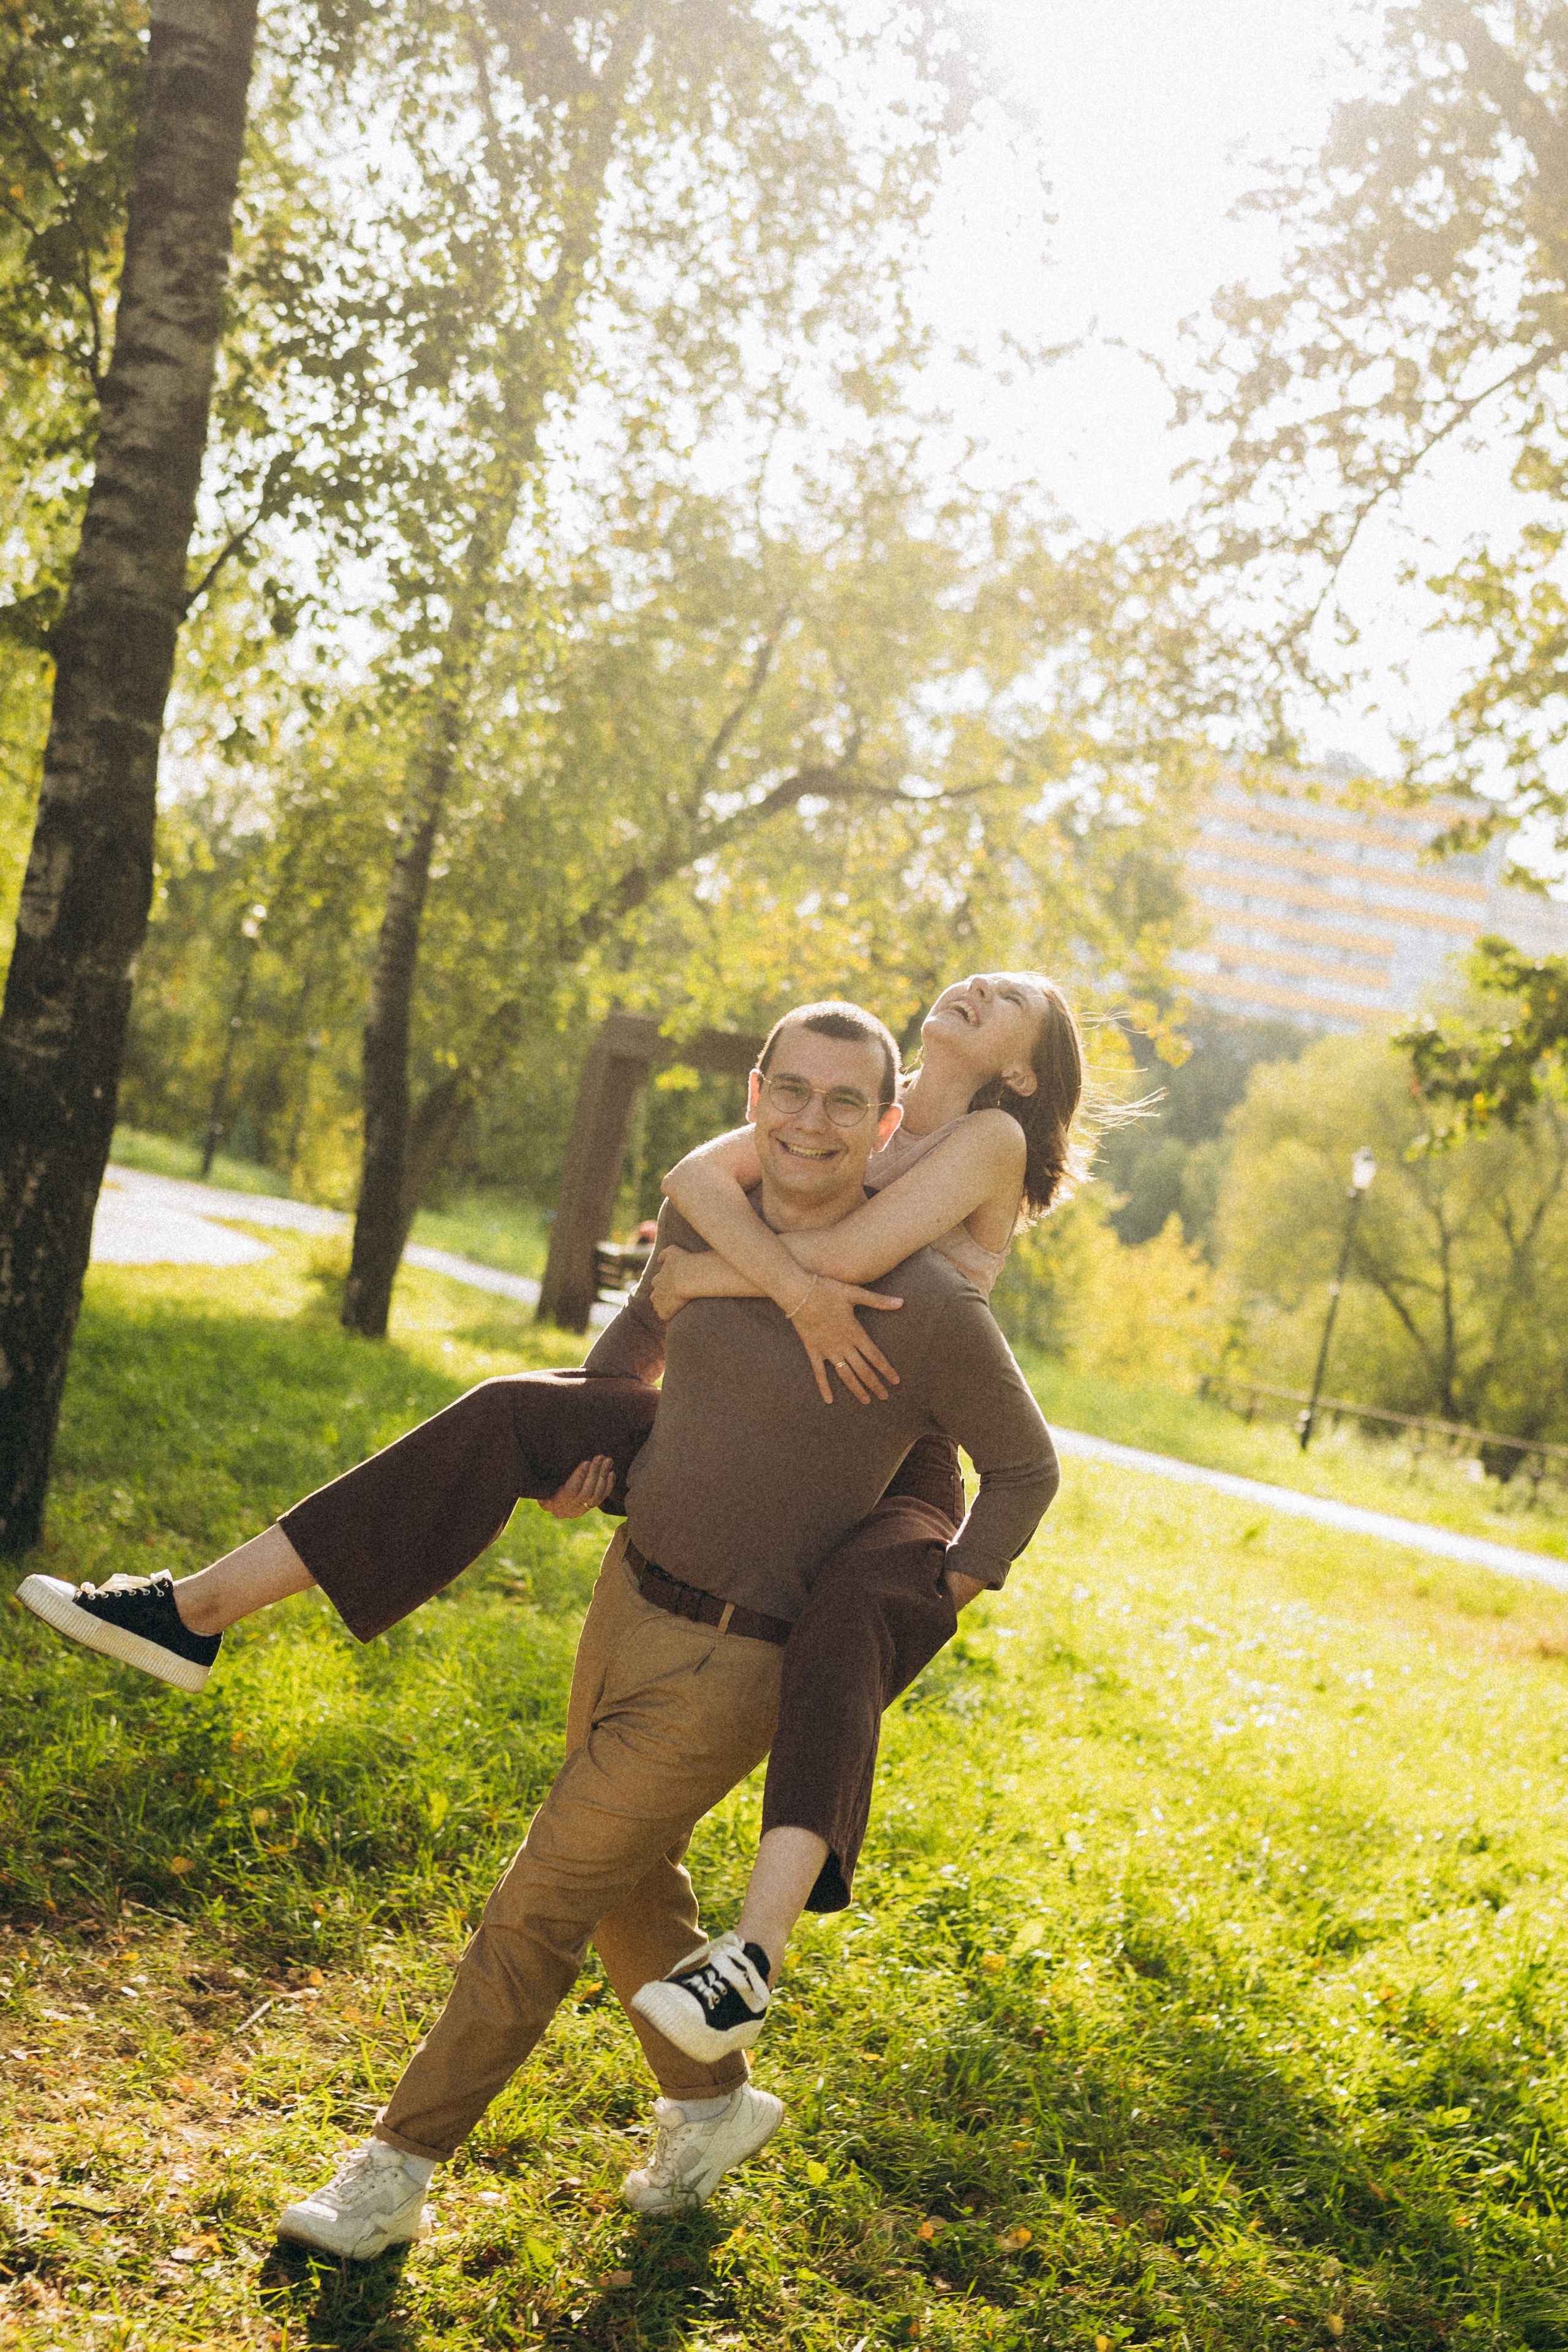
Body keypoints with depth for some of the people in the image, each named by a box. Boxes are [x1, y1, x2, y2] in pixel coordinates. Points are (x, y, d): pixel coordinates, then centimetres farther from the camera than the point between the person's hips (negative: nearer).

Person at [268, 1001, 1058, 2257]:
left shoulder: (930, 1308, -22)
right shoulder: (707, 1217, -5)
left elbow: (1026, 1468, -5)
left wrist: (931, 1612, -6)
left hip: (732, 1667, -7)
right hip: (630, 1591, 7)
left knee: (540, 1904, -2)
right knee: (629, 1876, 22)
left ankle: (398, 2170, 15)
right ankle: (714, 2105, 44)